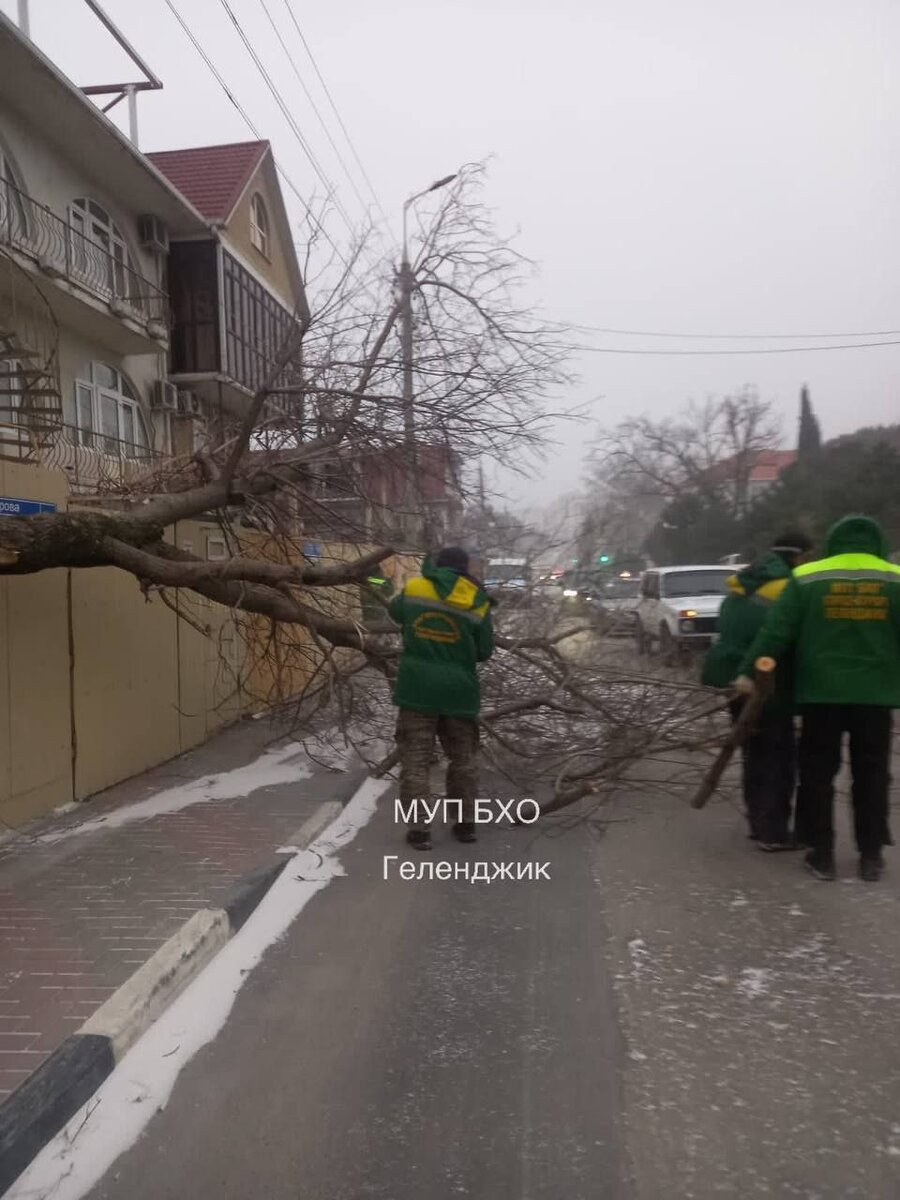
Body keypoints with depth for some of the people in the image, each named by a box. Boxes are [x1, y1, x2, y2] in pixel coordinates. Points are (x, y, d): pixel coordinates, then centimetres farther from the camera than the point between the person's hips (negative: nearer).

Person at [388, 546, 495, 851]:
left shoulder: (413, 589, -1)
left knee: (416, 758, 4)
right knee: (463, 758, 16)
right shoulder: (477, 603, -2)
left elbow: (395, 611, 21)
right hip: (458, 691, 1)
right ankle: (465, 823, 22)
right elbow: (484, 652, 5)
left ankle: (418, 828, 2)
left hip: (417, 689, -1)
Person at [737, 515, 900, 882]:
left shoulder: (807, 578, -2)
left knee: (818, 773, 9)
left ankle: (822, 855, 11)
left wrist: (749, 670, -6)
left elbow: (776, 631, -8)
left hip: (821, 691, -1)